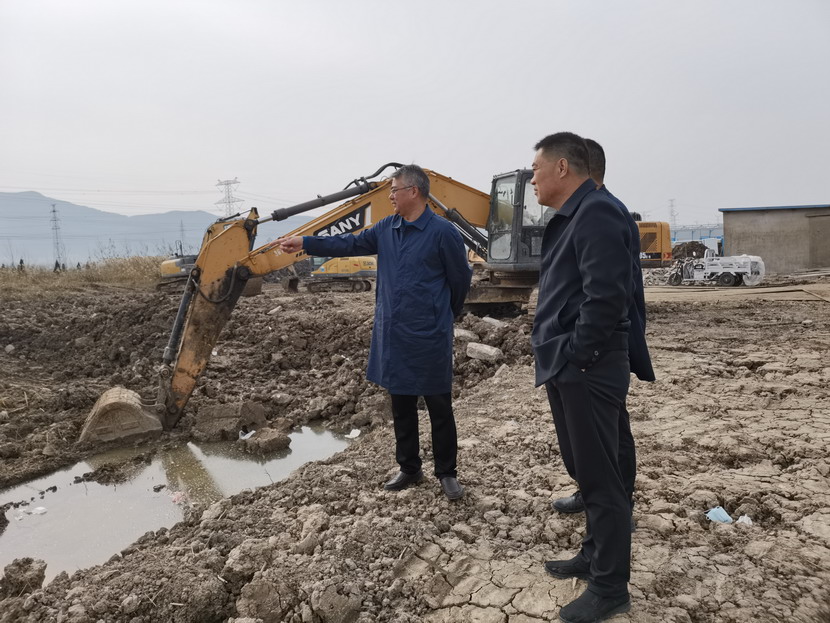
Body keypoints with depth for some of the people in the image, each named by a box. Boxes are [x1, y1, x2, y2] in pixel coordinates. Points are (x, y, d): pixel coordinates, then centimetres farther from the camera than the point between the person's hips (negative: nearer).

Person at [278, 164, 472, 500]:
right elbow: (350, 243, 16)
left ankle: (447, 473, 22)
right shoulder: (386, 228, 7)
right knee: (401, 406, 15)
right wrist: (305, 243, 13)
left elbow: (461, 279, -1)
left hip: (429, 339, -6)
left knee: (439, 408, 6)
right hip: (392, 337, 6)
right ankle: (409, 469, 31)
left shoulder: (442, 232, -12)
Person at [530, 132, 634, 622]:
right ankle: (595, 557, 35)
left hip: (587, 371, -10)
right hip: (565, 368, 10)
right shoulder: (568, 218, 17)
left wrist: (575, 357, -18)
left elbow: (606, 296, -24)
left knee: (600, 476, 1)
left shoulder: (597, 214, -15)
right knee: (582, 468, 19)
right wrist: (554, 354, 13)